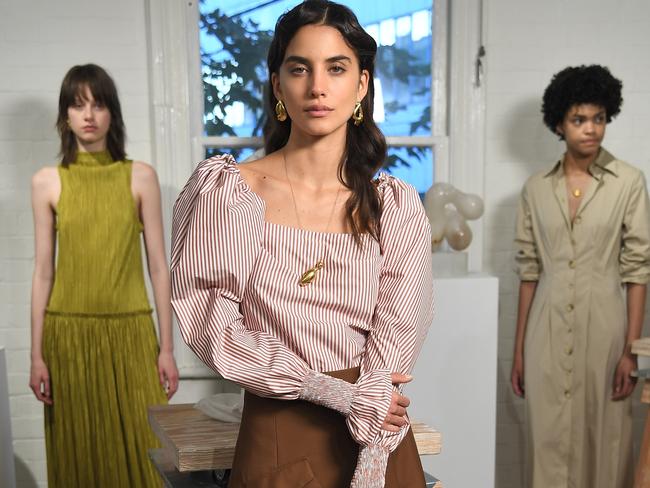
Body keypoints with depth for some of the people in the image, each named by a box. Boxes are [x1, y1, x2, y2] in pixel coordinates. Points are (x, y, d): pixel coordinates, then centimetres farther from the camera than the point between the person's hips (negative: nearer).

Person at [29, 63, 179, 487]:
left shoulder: (140, 176, 0)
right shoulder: (47, 182, 2)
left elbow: (159, 266, 0)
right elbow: (43, 272, 4)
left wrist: (167, 346, -2)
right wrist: (37, 354, 1)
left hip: (130, 331, -1)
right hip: (69, 334, 1)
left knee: (140, 450, 4)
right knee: (78, 452, 9)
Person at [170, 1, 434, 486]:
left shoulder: (396, 206, -3)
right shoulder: (223, 190, -7)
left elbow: (394, 345, -7)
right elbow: (214, 328, -10)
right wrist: (338, 393, -14)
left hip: (379, 446, 2)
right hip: (276, 442, -1)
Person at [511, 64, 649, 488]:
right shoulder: (536, 188, 4)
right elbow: (529, 270, 6)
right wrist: (519, 348, 5)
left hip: (604, 327, -2)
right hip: (547, 331, 2)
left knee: (605, 438, 6)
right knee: (549, 439, 8)